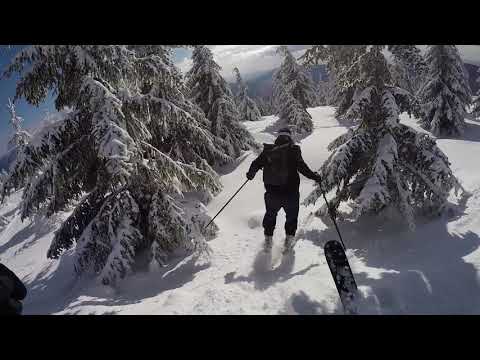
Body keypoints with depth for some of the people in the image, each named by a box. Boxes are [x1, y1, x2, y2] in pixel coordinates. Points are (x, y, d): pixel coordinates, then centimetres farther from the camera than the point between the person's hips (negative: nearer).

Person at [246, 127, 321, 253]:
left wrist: (250, 174, 19)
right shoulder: (293, 150, -9)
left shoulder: (268, 150, -1)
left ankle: (268, 239, 29)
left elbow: (256, 163, 1)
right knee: (292, 216, 20)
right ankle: (289, 240, 20)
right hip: (290, 191, -2)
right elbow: (302, 167, -15)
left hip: (272, 191, 3)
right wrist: (315, 176, -1)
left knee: (270, 214, 24)